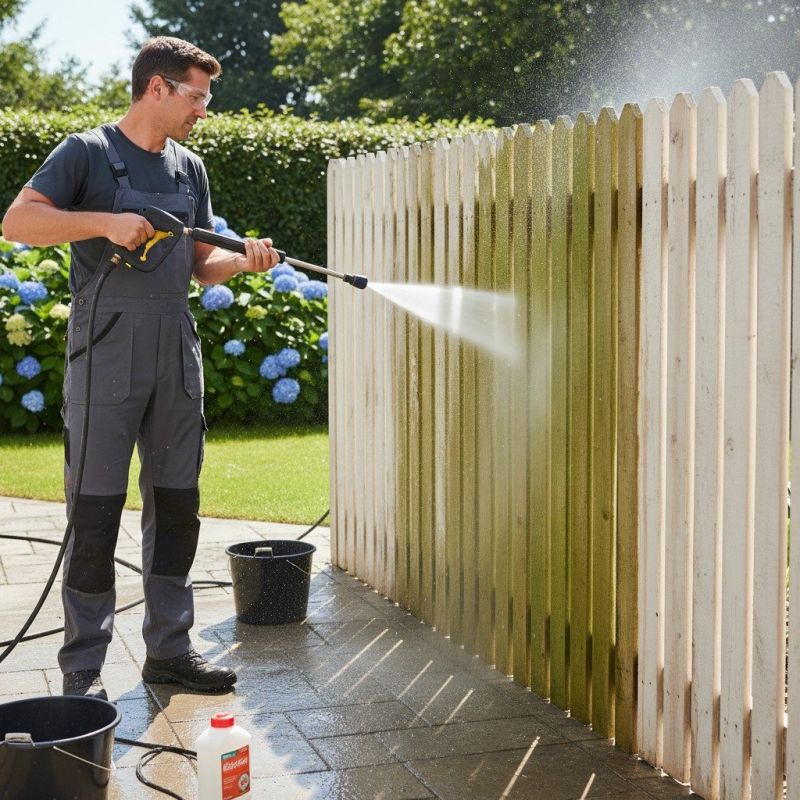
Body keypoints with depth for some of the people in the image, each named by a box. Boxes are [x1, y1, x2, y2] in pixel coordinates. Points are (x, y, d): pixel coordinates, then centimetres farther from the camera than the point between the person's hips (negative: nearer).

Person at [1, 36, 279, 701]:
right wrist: (106, 222, -23)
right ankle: (83, 671, 6)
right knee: (96, 513, -3)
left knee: (177, 507, 10)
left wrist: (244, 260, -2)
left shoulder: (189, 167, 15)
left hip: (177, 358, 6)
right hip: (106, 358, -6)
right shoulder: (87, 153, -3)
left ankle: (169, 649, 21)